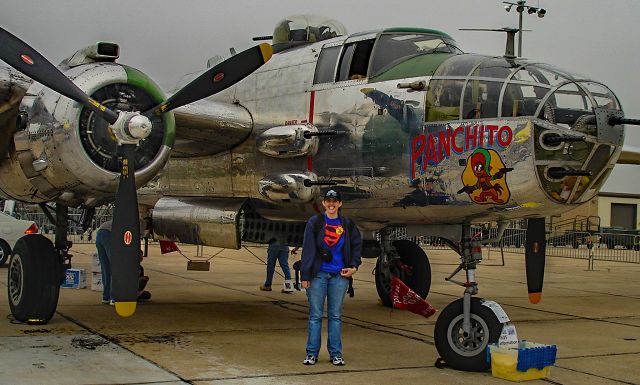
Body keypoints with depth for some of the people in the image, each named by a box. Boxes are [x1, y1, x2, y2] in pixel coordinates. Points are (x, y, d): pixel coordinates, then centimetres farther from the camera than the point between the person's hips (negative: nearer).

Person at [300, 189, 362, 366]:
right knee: (315, 315, 1)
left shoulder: (347, 224, 8)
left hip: (339, 275, 2)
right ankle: (312, 353, 6)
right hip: (318, 274, -2)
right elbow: (307, 249, -1)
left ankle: (336, 353, 11)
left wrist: (354, 266, 5)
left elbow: (357, 244, 19)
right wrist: (305, 276, -6)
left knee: (336, 315, 6)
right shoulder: (314, 222, 2)